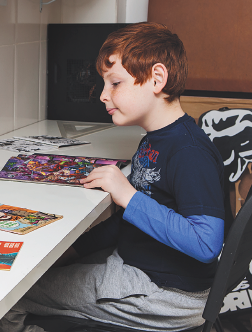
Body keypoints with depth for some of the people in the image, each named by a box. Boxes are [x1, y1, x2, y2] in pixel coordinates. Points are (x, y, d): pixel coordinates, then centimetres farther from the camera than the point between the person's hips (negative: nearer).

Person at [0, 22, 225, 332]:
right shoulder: (153, 141, 8)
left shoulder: (190, 152, -23)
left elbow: (206, 243, -32)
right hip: (129, 260, 10)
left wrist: (128, 196, -28)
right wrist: (77, 247, 9)